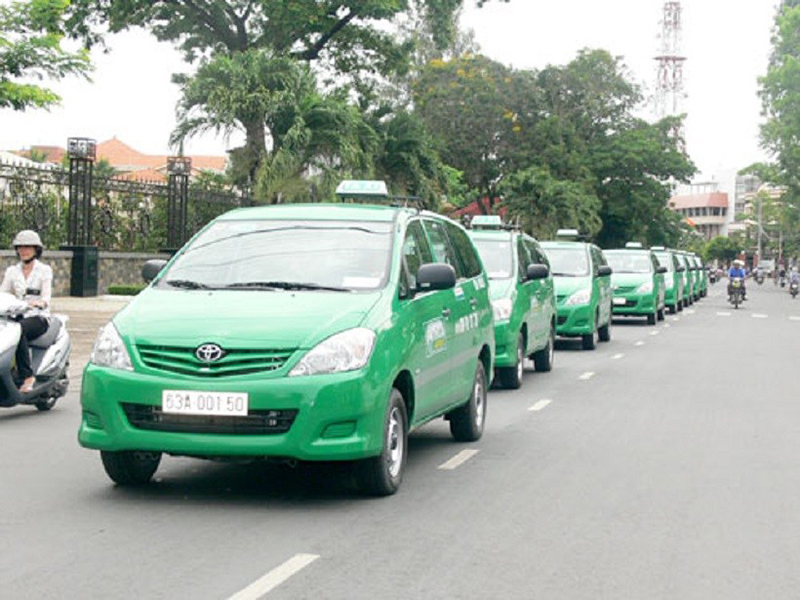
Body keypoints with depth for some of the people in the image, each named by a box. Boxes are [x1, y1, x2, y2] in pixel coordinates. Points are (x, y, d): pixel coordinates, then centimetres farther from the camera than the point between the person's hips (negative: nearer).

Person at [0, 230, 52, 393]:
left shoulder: (44, 270, 6)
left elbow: (46, 295, -8)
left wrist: (40, 302, -32)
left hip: (38, 318, -4)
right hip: (16, 316, 4)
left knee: (19, 329, -37)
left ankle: (26, 376, -36)